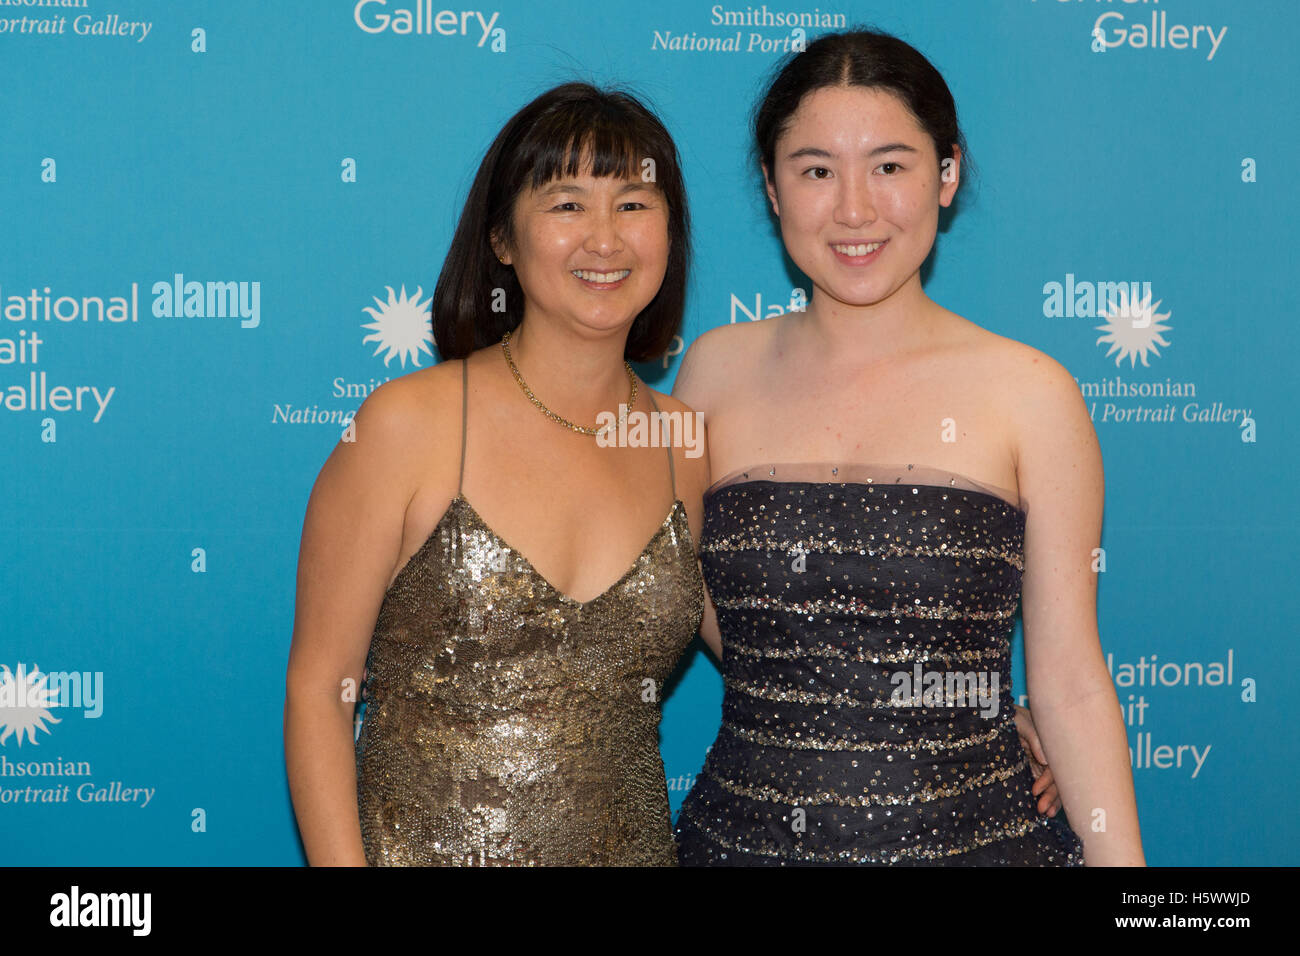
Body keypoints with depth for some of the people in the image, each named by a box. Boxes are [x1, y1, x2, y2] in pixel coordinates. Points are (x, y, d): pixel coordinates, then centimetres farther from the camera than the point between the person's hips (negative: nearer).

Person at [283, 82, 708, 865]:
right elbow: (318, 688, -9)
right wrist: (342, 860, -15)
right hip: (416, 846, -3)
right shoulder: (408, 424, -11)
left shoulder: (693, 451, -1)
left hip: (632, 845, 4)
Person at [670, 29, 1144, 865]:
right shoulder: (717, 369, 0)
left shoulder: (1028, 393, -7)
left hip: (969, 836, -2)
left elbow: (1071, 680, -5)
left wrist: (1121, 858, -8)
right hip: (741, 832, 2)